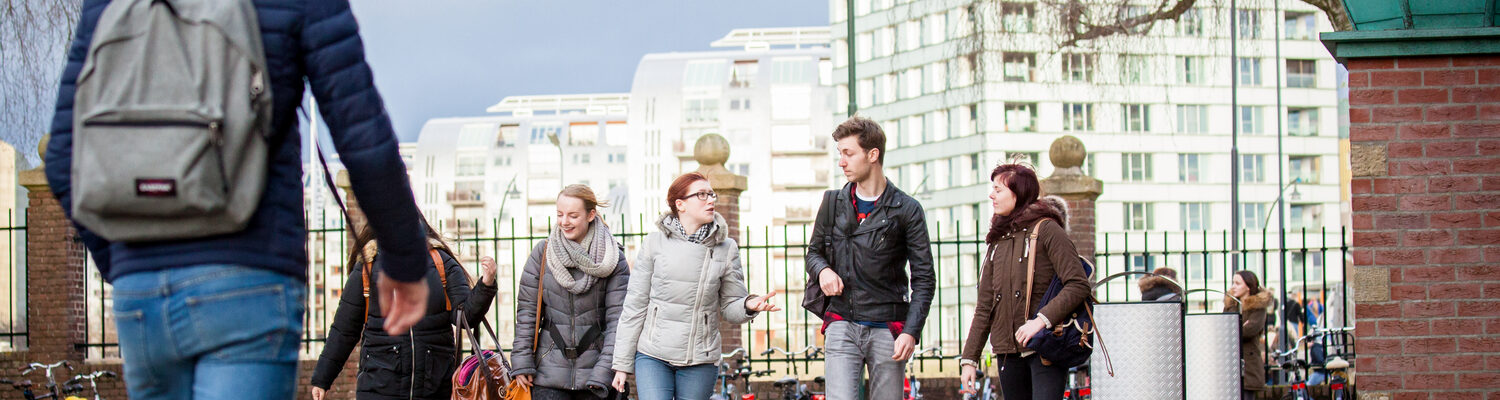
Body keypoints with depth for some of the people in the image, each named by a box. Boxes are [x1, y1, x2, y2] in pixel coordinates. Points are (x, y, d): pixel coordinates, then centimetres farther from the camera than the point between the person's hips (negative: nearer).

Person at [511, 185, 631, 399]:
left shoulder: (613, 259, 0)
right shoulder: (542, 253, 4)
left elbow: (617, 318, -4)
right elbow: (526, 310, 5)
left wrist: (604, 370, -11)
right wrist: (522, 362, -2)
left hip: (593, 365, -1)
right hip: (550, 371, 1)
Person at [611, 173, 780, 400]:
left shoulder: (726, 248, 4)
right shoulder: (655, 243, 0)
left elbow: (729, 307, 8)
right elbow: (635, 304, 2)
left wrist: (749, 306, -17)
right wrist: (622, 363, 2)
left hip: (700, 360, 1)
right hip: (653, 356, -1)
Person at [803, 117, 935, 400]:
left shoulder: (907, 210, -1)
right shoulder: (833, 203, 9)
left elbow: (924, 279, -1)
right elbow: (814, 251, 23)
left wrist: (911, 332, -13)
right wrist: (822, 269, -3)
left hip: (887, 329, -2)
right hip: (842, 325, 2)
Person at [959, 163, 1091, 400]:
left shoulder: (1046, 229, -4)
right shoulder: (998, 240, 16)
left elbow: (1079, 285, -13)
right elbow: (985, 306, 17)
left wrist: (1042, 320, -24)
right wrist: (969, 358, 11)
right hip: (1008, 351, 7)